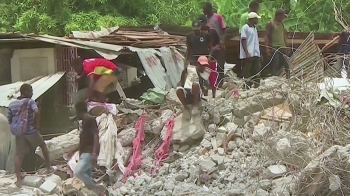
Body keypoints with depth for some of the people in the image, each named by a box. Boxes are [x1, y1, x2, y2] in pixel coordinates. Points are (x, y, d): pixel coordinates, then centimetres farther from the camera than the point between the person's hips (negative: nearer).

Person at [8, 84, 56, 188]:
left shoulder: (12, 104, 5)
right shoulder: (30, 101, -10)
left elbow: (9, 120, 6)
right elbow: (36, 112, -27)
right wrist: (37, 124, -15)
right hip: (31, 131, -4)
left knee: (18, 155, 5)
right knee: (43, 145, 20)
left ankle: (19, 179, 0)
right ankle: (49, 168, 30)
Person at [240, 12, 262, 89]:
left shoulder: (254, 28, 18)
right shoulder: (245, 28, -6)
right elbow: (243, 41, -11)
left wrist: (259, 53, 16)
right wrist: (247, 53, -19)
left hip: (256, 54, 8)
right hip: (248, 54, -8)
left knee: (256, 72, 6)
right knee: (247, 72, -3)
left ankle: (257, 86, 11)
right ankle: (246, 87, 2)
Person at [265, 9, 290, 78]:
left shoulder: (281, 24, 15)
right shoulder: (270, 23, -4)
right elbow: (266, 36, -8)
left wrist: (286, 46, 18)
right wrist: (268, 48, -16)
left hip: (283, 47, 6)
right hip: (274, 47, -6)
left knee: (286, 63, 2)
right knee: (276, 65, -8)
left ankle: (289, 77, 6)